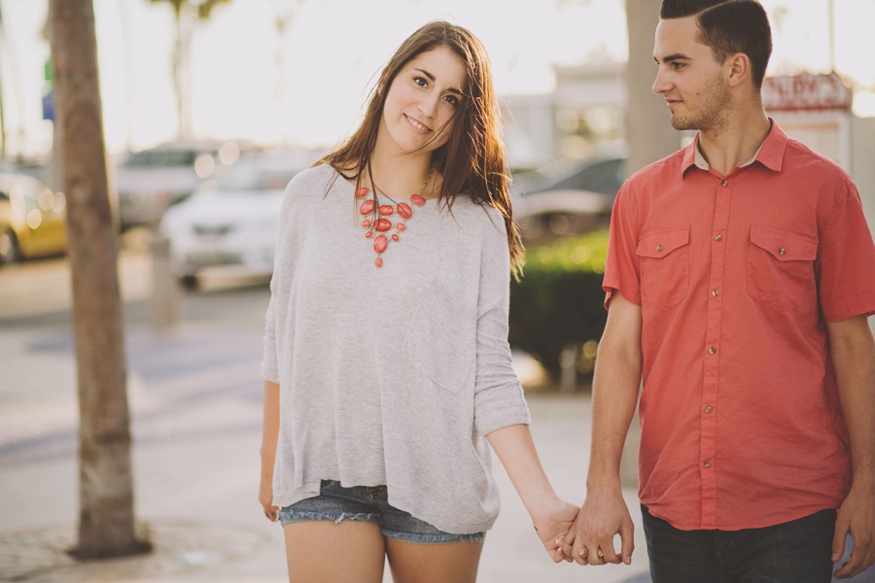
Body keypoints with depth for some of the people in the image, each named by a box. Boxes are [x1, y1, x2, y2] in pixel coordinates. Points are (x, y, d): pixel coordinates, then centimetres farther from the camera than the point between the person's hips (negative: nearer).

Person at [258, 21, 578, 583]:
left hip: (436, 482, -1)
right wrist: (271, 463, 16)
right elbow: (282, 338, 13)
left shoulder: (478, 223, 0)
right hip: (324, 479, 1)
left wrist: (543, 503, -15)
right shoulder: (311, 196, 5)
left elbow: (490, 374, -5)